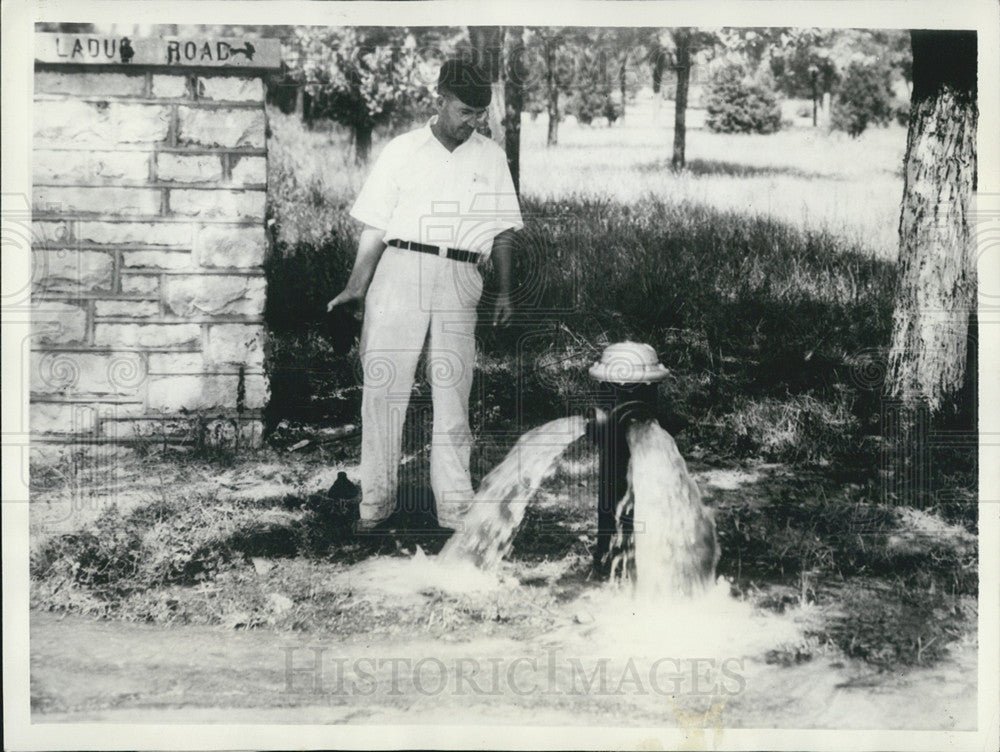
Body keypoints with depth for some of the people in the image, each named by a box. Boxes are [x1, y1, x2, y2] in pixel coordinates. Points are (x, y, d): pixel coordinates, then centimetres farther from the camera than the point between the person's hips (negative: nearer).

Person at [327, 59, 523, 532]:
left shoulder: (491, 158, 16)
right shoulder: (402, 150, 10)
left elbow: (502, 230, 16)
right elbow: (375, 226, 6)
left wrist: (504, 290, 8)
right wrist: (356, 287, -1)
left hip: (459, 280, 1)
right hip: (400, 271, -1)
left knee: (453, 391, -1)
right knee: (383, 385, -3)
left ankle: (453, 505, 4)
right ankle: (376, 498, 6)